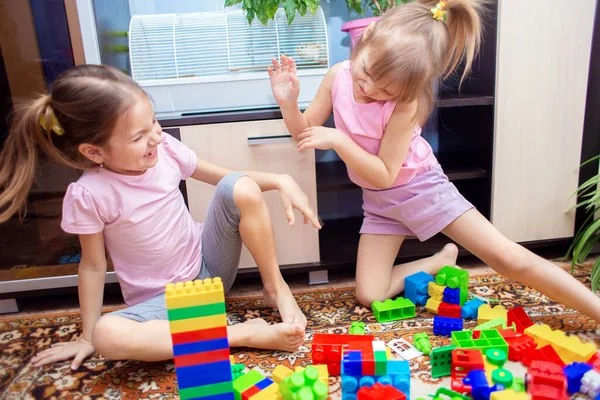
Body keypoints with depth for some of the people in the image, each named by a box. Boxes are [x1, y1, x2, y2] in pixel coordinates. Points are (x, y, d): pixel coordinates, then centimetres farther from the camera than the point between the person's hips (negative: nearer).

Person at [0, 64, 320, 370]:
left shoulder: (165, 149, -11)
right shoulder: (89, 195, -19)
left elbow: (225, 176, 0)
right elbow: (93, 266, -8)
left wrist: (281, 180, -15)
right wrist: (88, 336, -1)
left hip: (208, 265, 3)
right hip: (163, 300, -2)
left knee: (240, 188, -20)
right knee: (108, 336, -34)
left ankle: (275, 287, -5)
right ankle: (246, 333, -27)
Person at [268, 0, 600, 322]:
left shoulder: (405, 104, -27)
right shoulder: (338, 76, -11)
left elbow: (385, 174, -24)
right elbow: (305, 131, -1)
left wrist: (338, 140, -32)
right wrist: (287, 101, -21)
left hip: (422, 187, -5)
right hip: (379, 201, 5)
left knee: (510, 258, -11)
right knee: (369, 296, -1)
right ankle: (441, 262, 18)